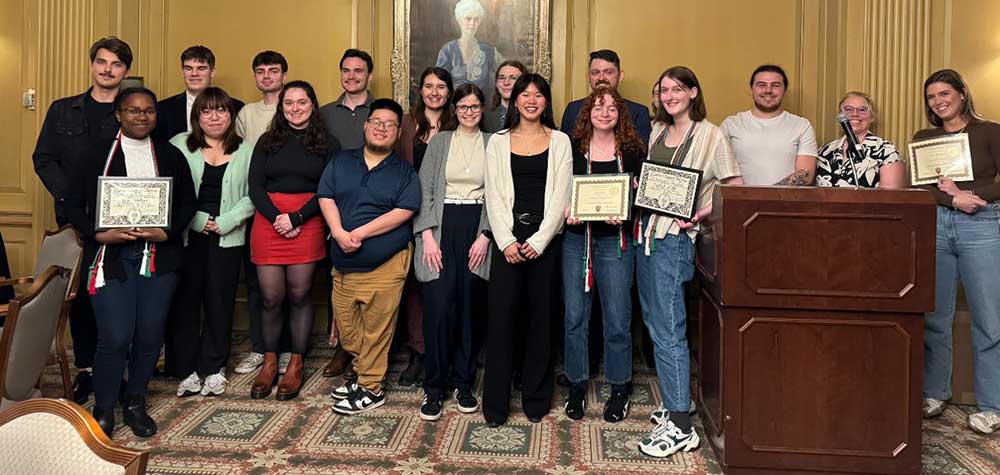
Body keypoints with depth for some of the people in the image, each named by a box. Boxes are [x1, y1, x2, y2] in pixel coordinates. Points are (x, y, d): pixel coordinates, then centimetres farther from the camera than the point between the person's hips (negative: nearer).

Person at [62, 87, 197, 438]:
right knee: (115, 337, -8)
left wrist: (168, 232, -7)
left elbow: (188, 203, 10)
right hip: (111, 256, -2)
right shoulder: (97, 156, 4)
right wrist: (99, 235, -11)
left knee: (150, 335, 4)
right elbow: (73, 204, 4)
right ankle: (103, 409, 12)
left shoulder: (171, 156, 10)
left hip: (159, 257, 2)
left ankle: (135, 403, 24)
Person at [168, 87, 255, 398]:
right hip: (187, 236, 0)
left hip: (227, 238, 0)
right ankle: (187, 369, 14)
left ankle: (213, 368, 17)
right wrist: (197, 219, -9)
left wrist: (225, 221, -10)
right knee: (185, 300, 3)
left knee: (220, 302, 5)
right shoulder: (179, 145, 5)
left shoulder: (245, 151, 7)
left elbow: (253, 195, 1)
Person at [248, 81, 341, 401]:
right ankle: (269, 363, 16)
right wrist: (276, 218, -10)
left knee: (299, 295, 2)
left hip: (307, 226, -1)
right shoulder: (268, 141, 13)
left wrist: (296, 218, -12)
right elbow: (255, 186, 5)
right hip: (268, 223, 2)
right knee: (271, 297, 2)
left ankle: (296, 365, 13)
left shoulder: (328, 144, 6)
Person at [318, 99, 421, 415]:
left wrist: (359, 233, -15)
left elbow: (403, 212, -9)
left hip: (385, 264, -4)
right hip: (344, 264, 4)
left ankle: (371, 389, 14)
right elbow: (326, 198, 4)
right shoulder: (341, 163, 12)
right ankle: (363, 374, 30)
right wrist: (339, 232, -13)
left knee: (376, 331, 0)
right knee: (346, 329, 11)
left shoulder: (405, 172, 2)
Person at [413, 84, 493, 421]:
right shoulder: (440, 141, 9)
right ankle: (434, 387, 5)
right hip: (442, 226, 0)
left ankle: (463, 383, 17)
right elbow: (425, 190, 3)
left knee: (469, 307, 3)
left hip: (477, 228, 1)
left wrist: (485, 236, -6)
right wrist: (428, 236, -7)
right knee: (438, 307, -7)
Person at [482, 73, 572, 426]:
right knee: (501, 316, -4)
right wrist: (506, 241, -9)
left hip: (545, 239, 0)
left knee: (539, 317, 4)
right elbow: (494, 196, 3)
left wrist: (539, 240, -9)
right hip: (507, 238, 0)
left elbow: (560, 196, 1)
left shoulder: (560, 142, 8)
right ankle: (495, 403, 5)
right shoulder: (498, 142, 9)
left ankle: (536, 400, 17)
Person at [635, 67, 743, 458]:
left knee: (668, 329, -10)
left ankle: (681, 427, -4)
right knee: (654, 323, 12)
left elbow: (735, 186, -3)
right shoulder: (656, 130, 14)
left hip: (675, 236, -7)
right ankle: (673, 404, 25)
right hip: (645, 230, 7)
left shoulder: (710, 134, -3)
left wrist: (704, 212, -16)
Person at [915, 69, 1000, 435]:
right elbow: (917, 186, 1)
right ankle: (934, 394, 18)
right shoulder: (923, 138, 13)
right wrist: (954, 200, -13)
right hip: (934, 226, 2)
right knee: (935, 317, 6)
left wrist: (970, 193, -15)